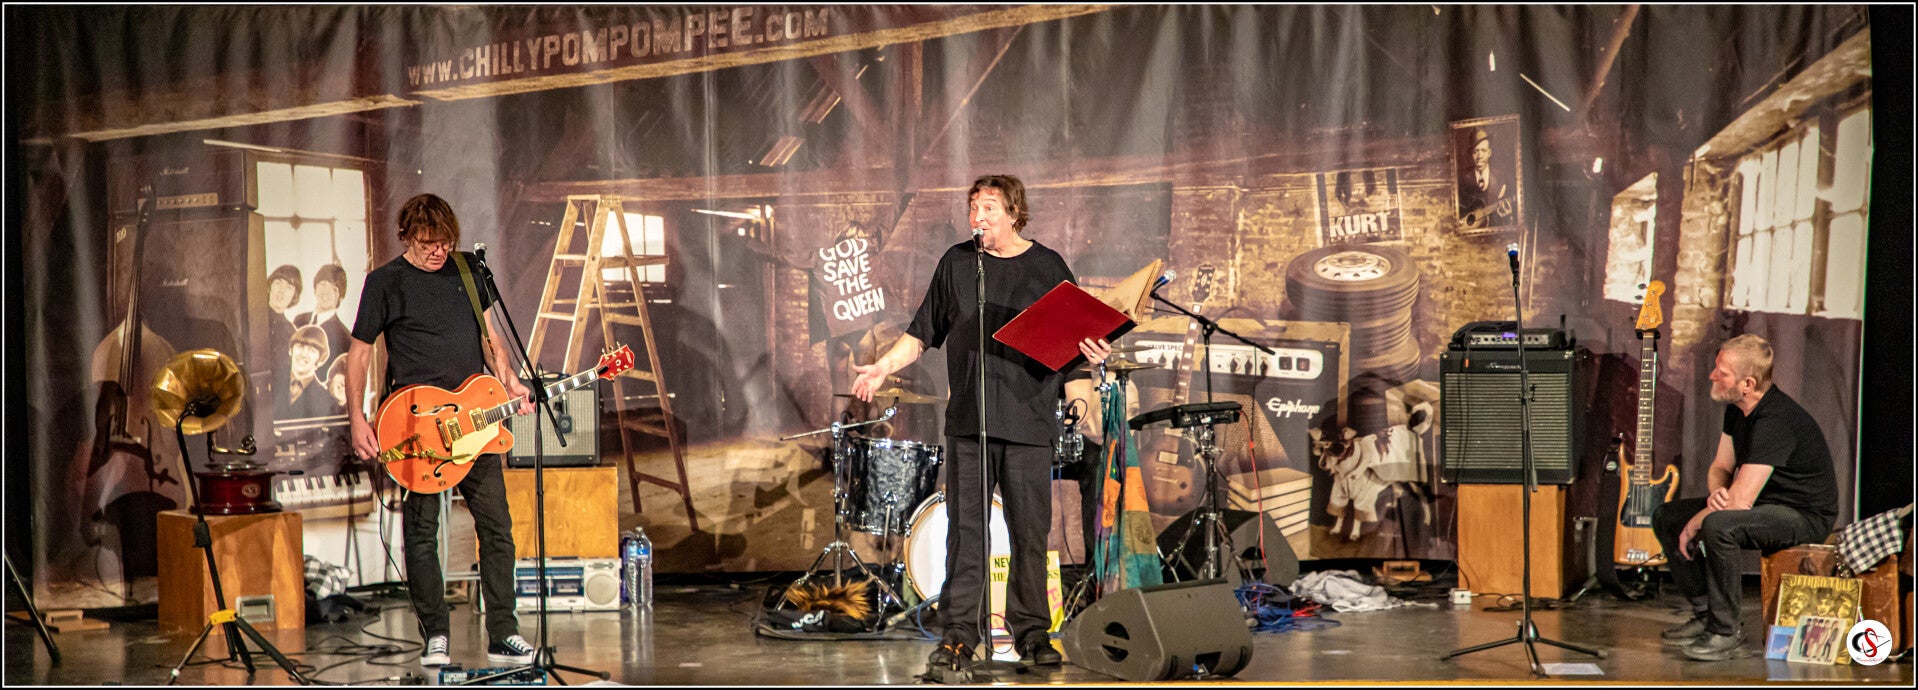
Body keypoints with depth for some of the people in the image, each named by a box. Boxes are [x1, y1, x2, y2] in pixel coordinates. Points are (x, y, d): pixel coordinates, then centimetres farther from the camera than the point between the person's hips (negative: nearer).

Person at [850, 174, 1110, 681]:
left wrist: (1094, 354, -14)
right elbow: (922, 333, 13)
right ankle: (957, 638, 1)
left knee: (1030, 532, 4)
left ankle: (1031, 632, 17)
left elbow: (1074, 339, 8)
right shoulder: (956, 263, 9)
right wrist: (884, 367, -1)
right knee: (965, 531, -3)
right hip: (968, 422, 1)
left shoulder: (1048, 267, 5)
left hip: (1029, 421, -1)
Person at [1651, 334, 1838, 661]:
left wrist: (1695, 523, -16)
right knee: (1666, 517, 4)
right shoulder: (1737, 408, 1)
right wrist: (1716, 493, -11)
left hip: (1805, 515, -10)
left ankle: (1726, 632, -22)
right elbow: (1721, 466, 13)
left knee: (1718, 526, -36)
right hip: (1763, 504, 10)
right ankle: (1705, 613, 9)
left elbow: (1740, 501, -31)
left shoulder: (1774, 420, -29)